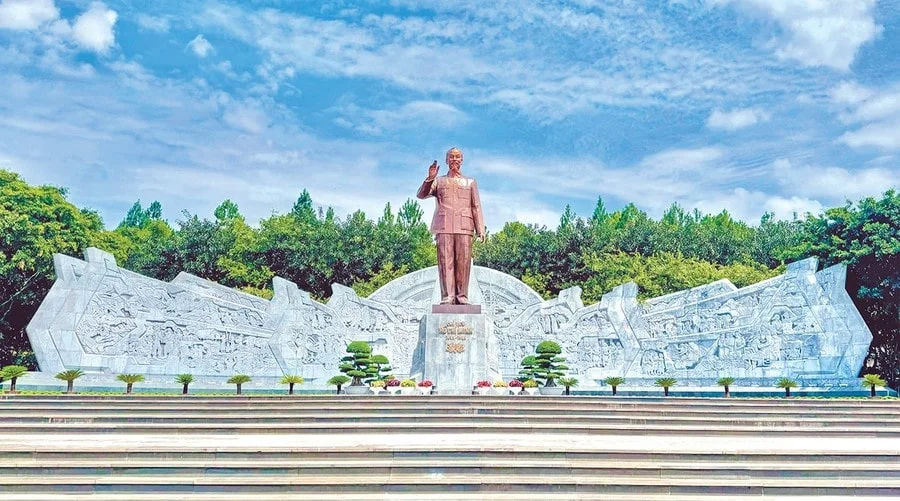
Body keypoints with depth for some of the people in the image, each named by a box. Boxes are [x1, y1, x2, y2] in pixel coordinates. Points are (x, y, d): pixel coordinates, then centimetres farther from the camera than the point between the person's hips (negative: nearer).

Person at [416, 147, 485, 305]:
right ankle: (447, 297, -6)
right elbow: (421, 195, 4)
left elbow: (476, 207, 12)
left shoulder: (470, 182, 20)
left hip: (464, 227, 0)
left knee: (463, 261, -6)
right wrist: (430, 178, -12)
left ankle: (462, 296, -2)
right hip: (444, 226, 0)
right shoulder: (439, 181, 19)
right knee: (445, 261, -7)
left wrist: (480, 230, 3)